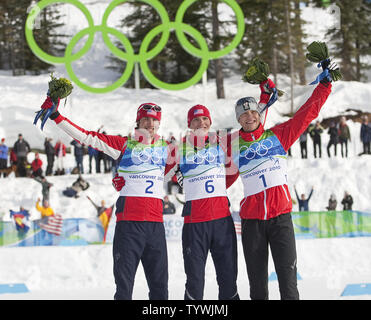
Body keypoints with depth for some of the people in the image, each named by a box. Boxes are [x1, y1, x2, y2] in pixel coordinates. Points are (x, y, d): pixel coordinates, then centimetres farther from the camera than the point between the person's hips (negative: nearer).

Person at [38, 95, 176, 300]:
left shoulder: (165, 148, 13)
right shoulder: (125, 145, 4)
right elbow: (87, 137, -1)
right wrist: (56, 116, -7)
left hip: (155, 222, 3)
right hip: (129, 222, -3)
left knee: (159, 282, 5)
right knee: (124, 280, -3)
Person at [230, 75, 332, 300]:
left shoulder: (278, 135, 8)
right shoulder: (233, 145, 8)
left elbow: (308, 113, 7)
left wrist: (325, 85, 5)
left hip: (281, 214, -1)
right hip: (251, 217, 1)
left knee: (287, 273, -7)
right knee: (257, 279, 6)